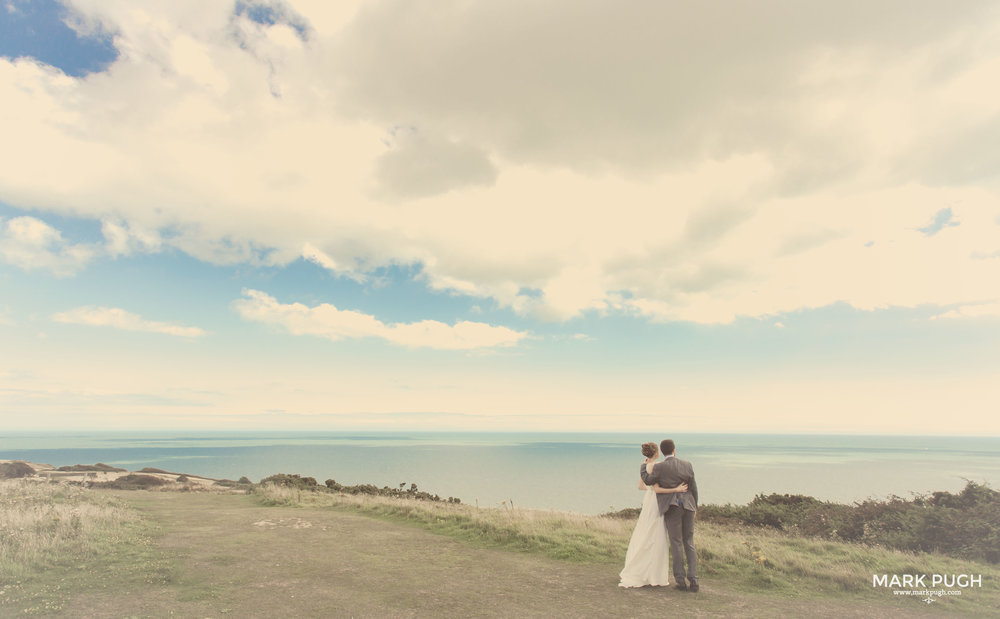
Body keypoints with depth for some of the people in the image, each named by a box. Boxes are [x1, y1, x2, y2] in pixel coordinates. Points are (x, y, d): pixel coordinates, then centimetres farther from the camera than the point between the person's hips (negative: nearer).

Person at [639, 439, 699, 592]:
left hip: (672, 507, -3)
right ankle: (693, 581, 8)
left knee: (676, 544, 3)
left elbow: (648, 481, 2)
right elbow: (693, 487, 5)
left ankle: (681, 581, 6)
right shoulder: (687, 465, 1)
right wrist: (695, 506, 17)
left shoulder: (659, 467, -10)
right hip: (688, 505, 3)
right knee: (689, 543, 11)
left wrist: (643, 467, 18)